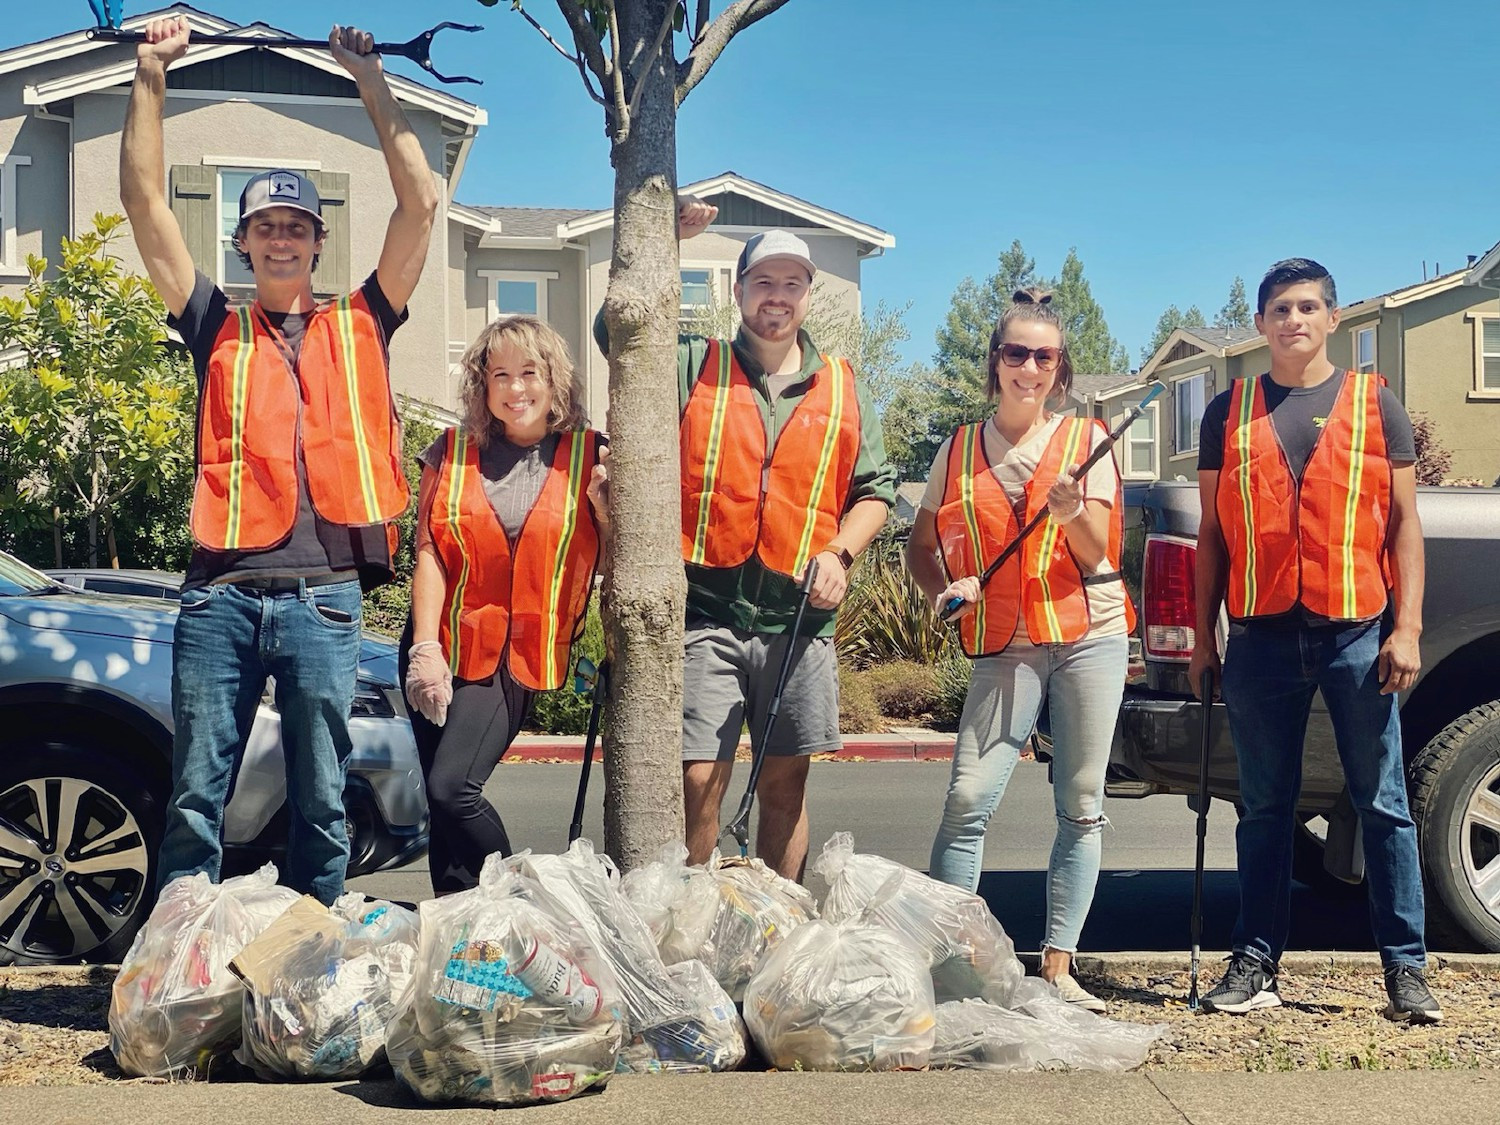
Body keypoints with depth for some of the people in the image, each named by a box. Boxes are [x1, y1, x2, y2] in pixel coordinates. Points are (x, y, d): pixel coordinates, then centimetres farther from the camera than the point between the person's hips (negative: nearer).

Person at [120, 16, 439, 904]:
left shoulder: (359, 326, 13)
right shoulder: (219, 329, 14)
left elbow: (421, 204, 6)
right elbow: (147, 204, 8)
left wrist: (372, 82, 7)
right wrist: (151, 76, 4)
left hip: (324, 597, 0)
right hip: (221, 596, 0)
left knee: (321, 805, 5)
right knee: (195, 803, 3)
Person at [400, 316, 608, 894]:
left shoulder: (587, 456, 3)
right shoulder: (452, 453, 8)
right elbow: (428, 553, 2)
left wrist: (602, 501, -14)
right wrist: (425, 647, -7)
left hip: (517, 654, -3)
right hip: (443, 646, 3)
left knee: (453, 788, -17)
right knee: (440, 803, 3)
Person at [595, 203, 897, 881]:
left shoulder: (844, 389, 13)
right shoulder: (693, 368, 8)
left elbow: (876, 488, 15)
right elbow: (615, 329, -6)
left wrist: (839, 554, -2)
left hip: (798, 618, 3)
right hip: (705, 612, -2)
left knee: (785, 783, 10)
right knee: (697, 780, -8)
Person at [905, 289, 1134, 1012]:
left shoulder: (1085, 439, 5)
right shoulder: (961, 451, 8)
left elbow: (1096, 552, -3)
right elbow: (920, 548, 13)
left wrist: (1071, 510, -25)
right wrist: (944, 588, -8)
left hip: (1091, 634, 0)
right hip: (1007, 645, 0)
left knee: (1080, 808, 1)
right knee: (968, 799, -13)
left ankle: (1058, 966, 8)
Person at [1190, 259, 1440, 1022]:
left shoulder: (1373, 403, 8)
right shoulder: (1229, 413, 11)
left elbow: (1404, 522, 5)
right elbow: (1212, 531, 12)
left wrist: (1407, 628, -4)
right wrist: (1203, 636, 8)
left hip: (1357, 632, -1)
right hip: (1261, 636, 1)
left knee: (1383, 803, 2)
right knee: (1264, 807, 7)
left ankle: (1406, 968, 8)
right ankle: (1255, 964, 13)